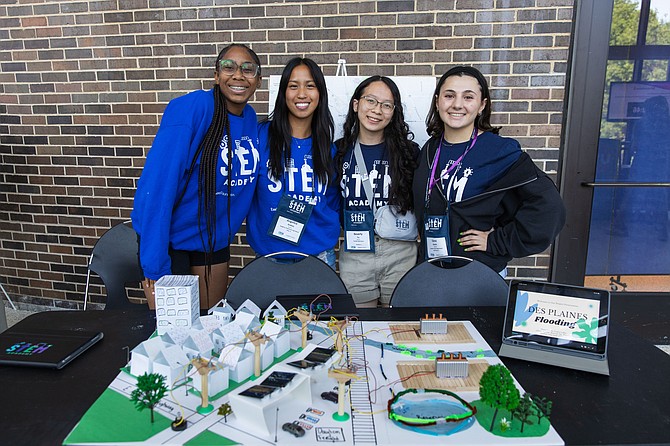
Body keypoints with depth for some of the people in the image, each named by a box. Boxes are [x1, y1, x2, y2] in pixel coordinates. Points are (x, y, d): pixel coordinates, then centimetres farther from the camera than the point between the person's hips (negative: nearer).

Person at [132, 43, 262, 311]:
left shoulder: (250, 119, 0)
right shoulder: (190, 109, -20)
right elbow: (158, 186, -23)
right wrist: (155, 264, -24)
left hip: (215, 239, 6)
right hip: (169, 239, -6)